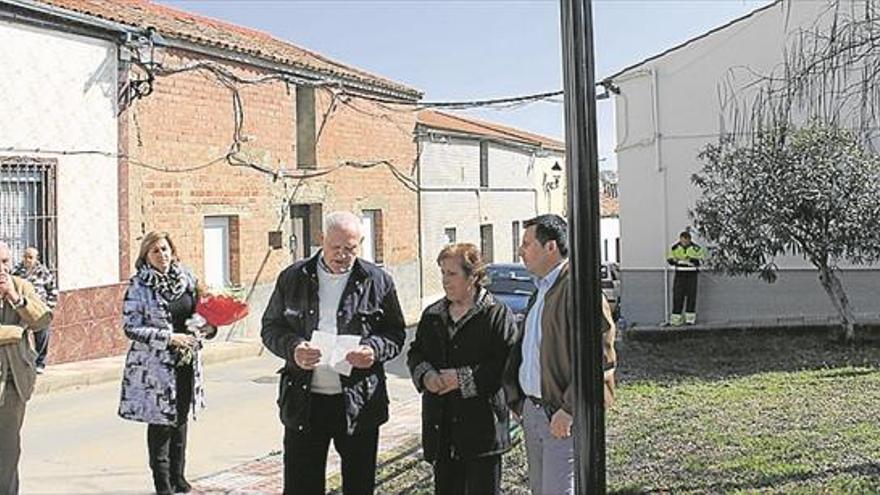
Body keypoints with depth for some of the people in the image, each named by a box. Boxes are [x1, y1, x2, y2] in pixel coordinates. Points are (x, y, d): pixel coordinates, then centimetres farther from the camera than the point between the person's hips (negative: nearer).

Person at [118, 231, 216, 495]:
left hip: (186, 362, 5)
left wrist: (208, 326, -3)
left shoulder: (187, 278, 5)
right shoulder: (139, 286, -9)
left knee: (181, 419, 14)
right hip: (155, 365, -5)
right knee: (160, 422, 1)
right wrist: (169, 338, -20)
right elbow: (131, 327, -13)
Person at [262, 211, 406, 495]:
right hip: (304, 400, 0)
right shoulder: (293, 278, 4)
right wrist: (293, 349, -12)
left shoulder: (378, 282, 2)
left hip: (359, 403, 0)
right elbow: (270, 327, 8)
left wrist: (374, 350, -15)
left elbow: (395, 334, 7)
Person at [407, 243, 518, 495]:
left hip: (481, 423, -6)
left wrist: (463, 379, -18)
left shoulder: (497, 314, -6)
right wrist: (425, 374, -6)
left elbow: (508, 363, -14)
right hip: (441, 424, 6)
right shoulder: (432, 315, 13)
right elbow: (415, 353, 17)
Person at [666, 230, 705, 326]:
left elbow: (700, 261, -5)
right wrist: (676, 261, -18)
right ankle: (676, 317, -1)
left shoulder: (696, 248, -4)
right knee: (677, 295, -4)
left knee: (691, 295, 1)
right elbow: (670, 259, 5)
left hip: (692, 275, -1)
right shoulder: (674, 247, 1)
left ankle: (690, 317, 10)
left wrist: (692, 260, -24)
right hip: (680, 274, 1)